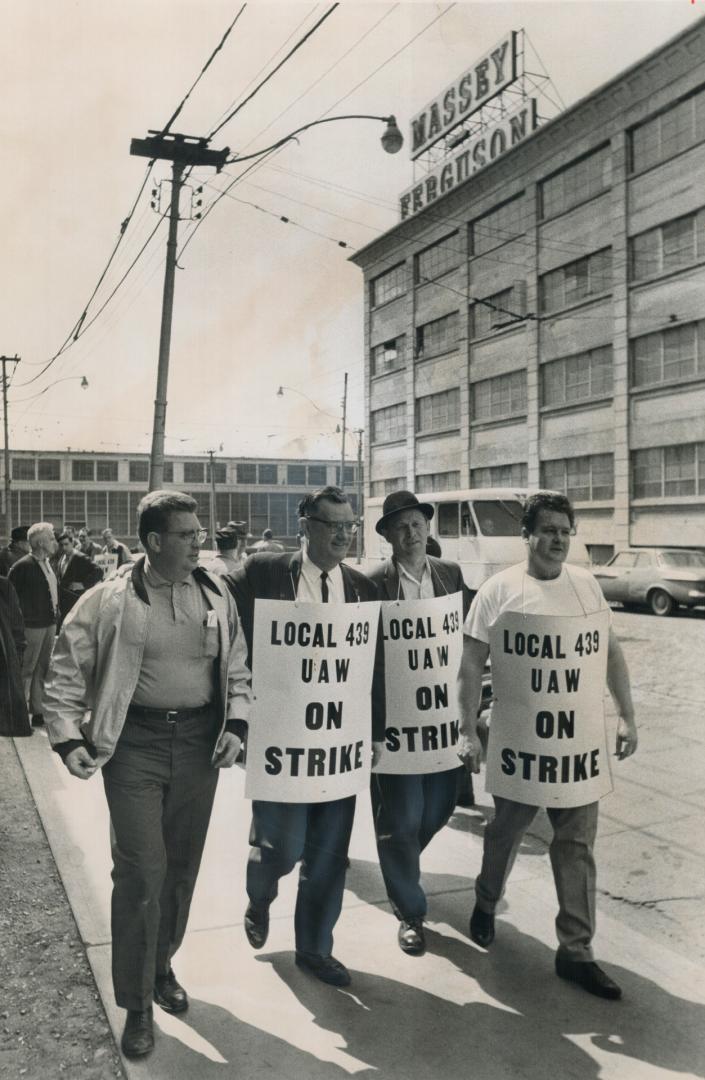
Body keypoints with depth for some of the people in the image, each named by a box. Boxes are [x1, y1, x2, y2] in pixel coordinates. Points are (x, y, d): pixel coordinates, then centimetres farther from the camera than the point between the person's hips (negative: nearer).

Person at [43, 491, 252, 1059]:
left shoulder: (215, 595, 3)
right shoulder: (111, 599, -7)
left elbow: (237, 667, 11)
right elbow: (68, 672, -1)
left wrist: (235, 725, 0)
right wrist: (68, 738, -9)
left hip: (200, 740, 4)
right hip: (135, 741, -3)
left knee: (182, 867, 14)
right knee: (141, 871, -5)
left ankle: (162, 965, 39)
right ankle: (138, 1006, 13)